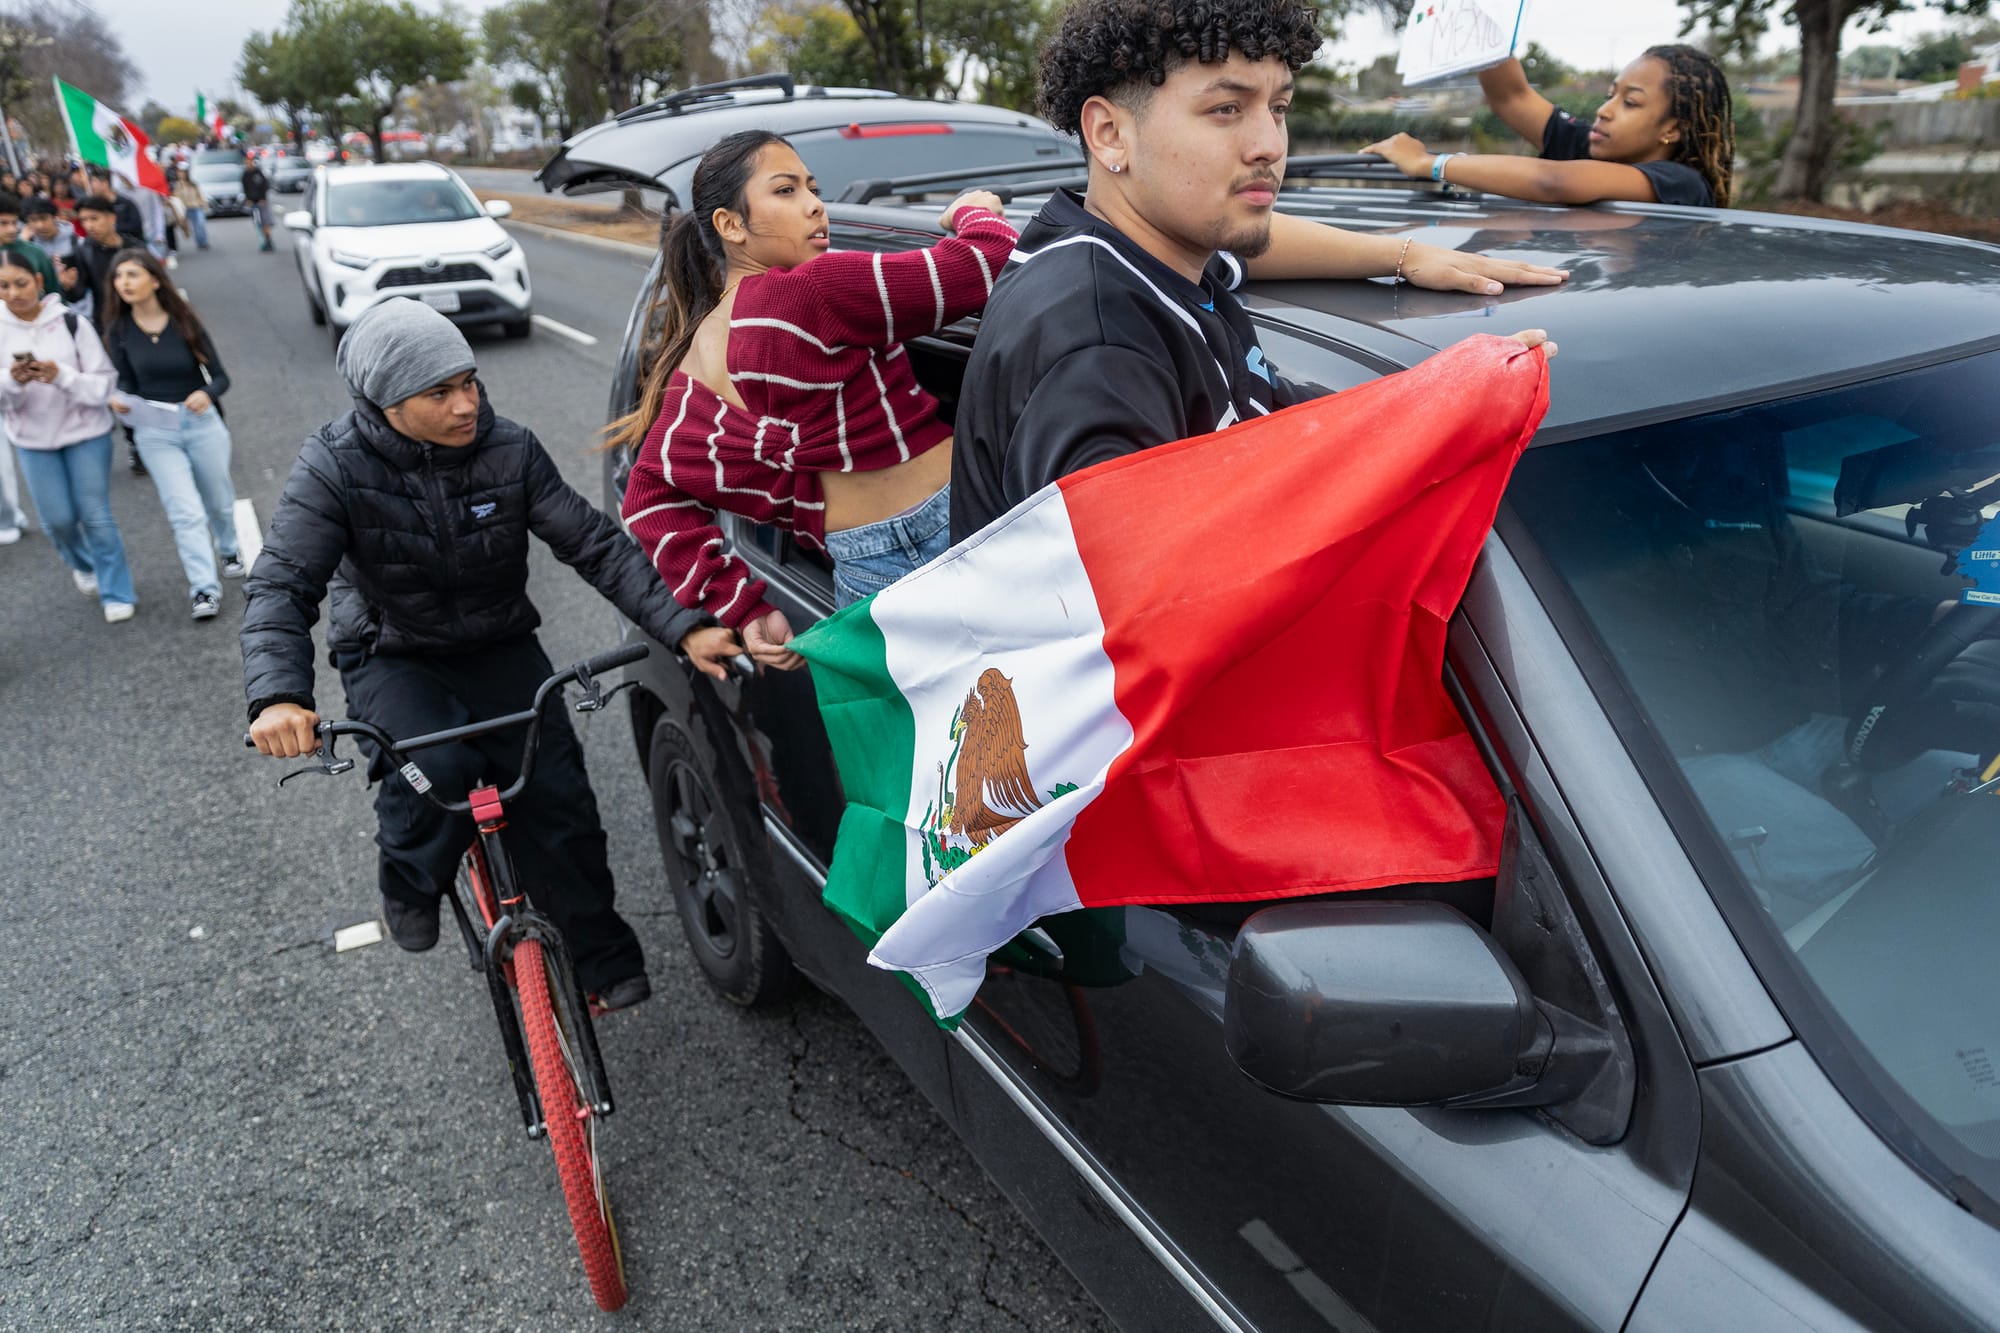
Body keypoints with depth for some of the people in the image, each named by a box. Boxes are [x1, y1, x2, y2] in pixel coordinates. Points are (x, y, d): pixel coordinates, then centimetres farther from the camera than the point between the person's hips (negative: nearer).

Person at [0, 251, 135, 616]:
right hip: (34, 440, 2)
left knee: (96, 516, -1)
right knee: (58, 519, 7)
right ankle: (83, 565, 38)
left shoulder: (71, 322, -10)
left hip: (86, 433, -2)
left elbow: (102, 385, -11)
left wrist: (60, 376, -27)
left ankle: (116, 594, 12)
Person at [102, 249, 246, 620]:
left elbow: (220, 377, -3)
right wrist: (120, 401, -16)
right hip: (154, 431, 0)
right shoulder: (119, 330, -2)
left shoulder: (185, 323, -6)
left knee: (219, 500, 18)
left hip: (200, 422, 0)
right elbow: (127, 381, 6)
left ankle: (229, 551, 46)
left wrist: (206, 394, -24)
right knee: (185, 512, -8)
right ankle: (204, 589, -6)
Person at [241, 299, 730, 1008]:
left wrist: (684, 625, -28)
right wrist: (278, 696, -42)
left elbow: (596, 545, -15)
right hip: (393, 658, -2)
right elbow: (282, 587, -23)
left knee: (558, 794, -13)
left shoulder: (510, 450, -12)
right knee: (436, 770, -32)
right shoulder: (334, 466, -17)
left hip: (499, 648, 2)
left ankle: (601, 959, 7)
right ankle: (409, 889, 2)